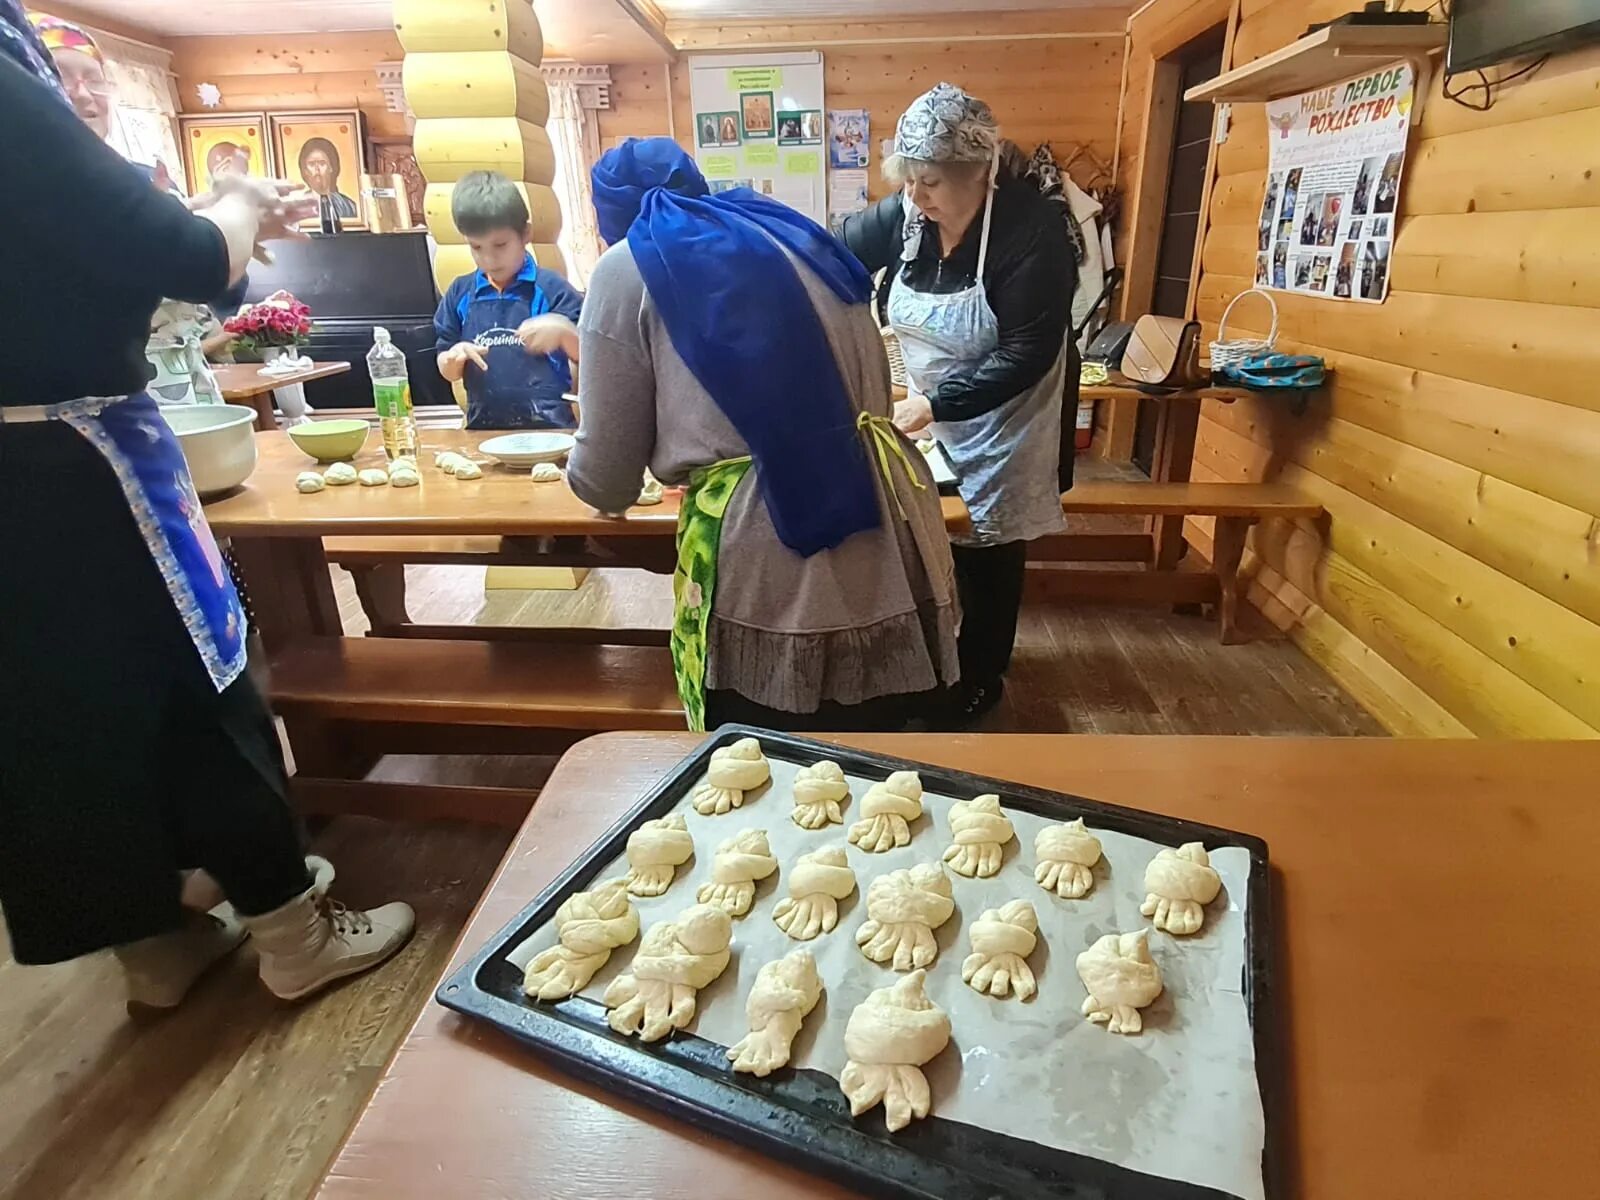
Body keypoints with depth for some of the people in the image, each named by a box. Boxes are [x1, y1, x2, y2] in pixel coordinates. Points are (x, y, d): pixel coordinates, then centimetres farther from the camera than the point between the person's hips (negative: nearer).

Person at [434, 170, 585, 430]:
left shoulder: (551, 287, -1)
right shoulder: (460, 293, 10)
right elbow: (449, 373, 16)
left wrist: (563, 331, -19)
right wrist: (454, 357, -5)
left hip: (547, 427, -3)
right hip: (484, 428, 3)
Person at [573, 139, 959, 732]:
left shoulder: (627, 267, 5)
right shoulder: (796, 233, 21)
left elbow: (606, 480, 8)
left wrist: (582, 473, 32)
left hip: (769, 574, -5)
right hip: (887, 543, 6)